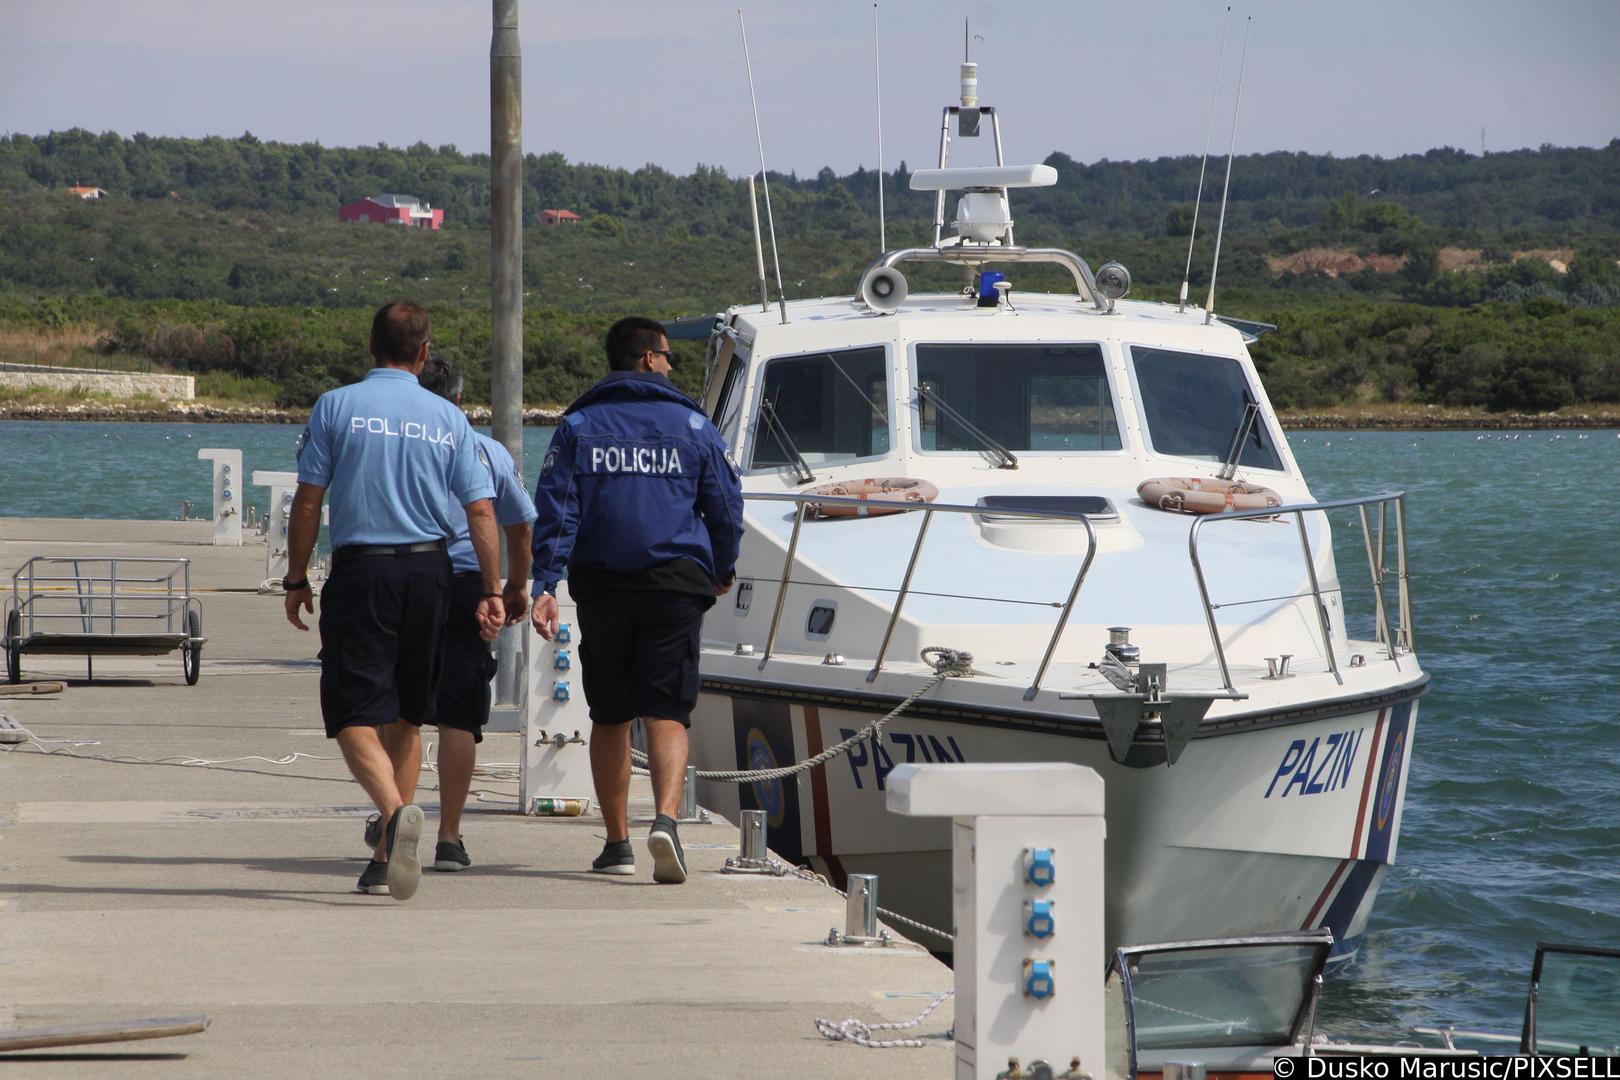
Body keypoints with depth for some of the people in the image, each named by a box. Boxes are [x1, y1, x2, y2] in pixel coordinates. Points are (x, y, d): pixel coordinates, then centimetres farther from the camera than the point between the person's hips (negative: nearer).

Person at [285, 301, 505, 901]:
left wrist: (296, 581, 6)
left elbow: (308, 501, -3)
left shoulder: (336, 407, -1)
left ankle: (395, 811, -32)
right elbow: (481, 511, 3)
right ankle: (386, 859, 16)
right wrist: (492, 591, 7)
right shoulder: (448, 418, 6)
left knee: (354, 714, -5)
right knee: (405, 716, 15)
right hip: (428, 570, 3)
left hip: (361, 570, -3)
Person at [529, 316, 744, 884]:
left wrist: (543, 585, -8)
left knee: (609, 716, 13)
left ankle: (617, 842, 17)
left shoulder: (578, 425, 6)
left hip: (601, 585, 2)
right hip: (675, 582, -1)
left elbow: (555, 510, -3)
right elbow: (727, 506, 9)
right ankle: (666, 818, -29)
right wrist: (722, 570, 26)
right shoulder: (692, 425, 5)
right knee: (667, 711, -6)